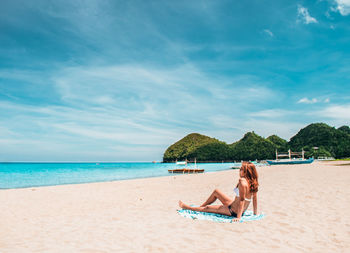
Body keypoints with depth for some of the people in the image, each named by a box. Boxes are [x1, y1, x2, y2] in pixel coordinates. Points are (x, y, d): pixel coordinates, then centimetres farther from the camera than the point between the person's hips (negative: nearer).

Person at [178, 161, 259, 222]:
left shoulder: (242, 182, -28)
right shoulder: (253, 182, -3)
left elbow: (242, 200, -30)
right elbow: (255, 198, 2)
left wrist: (238, 217, -28)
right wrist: (255, 213, 12)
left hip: (233, 211, -8)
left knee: (207, 208, 6)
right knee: (216, 191, 17)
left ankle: (187, 207, 27)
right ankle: (201, 206, 34)